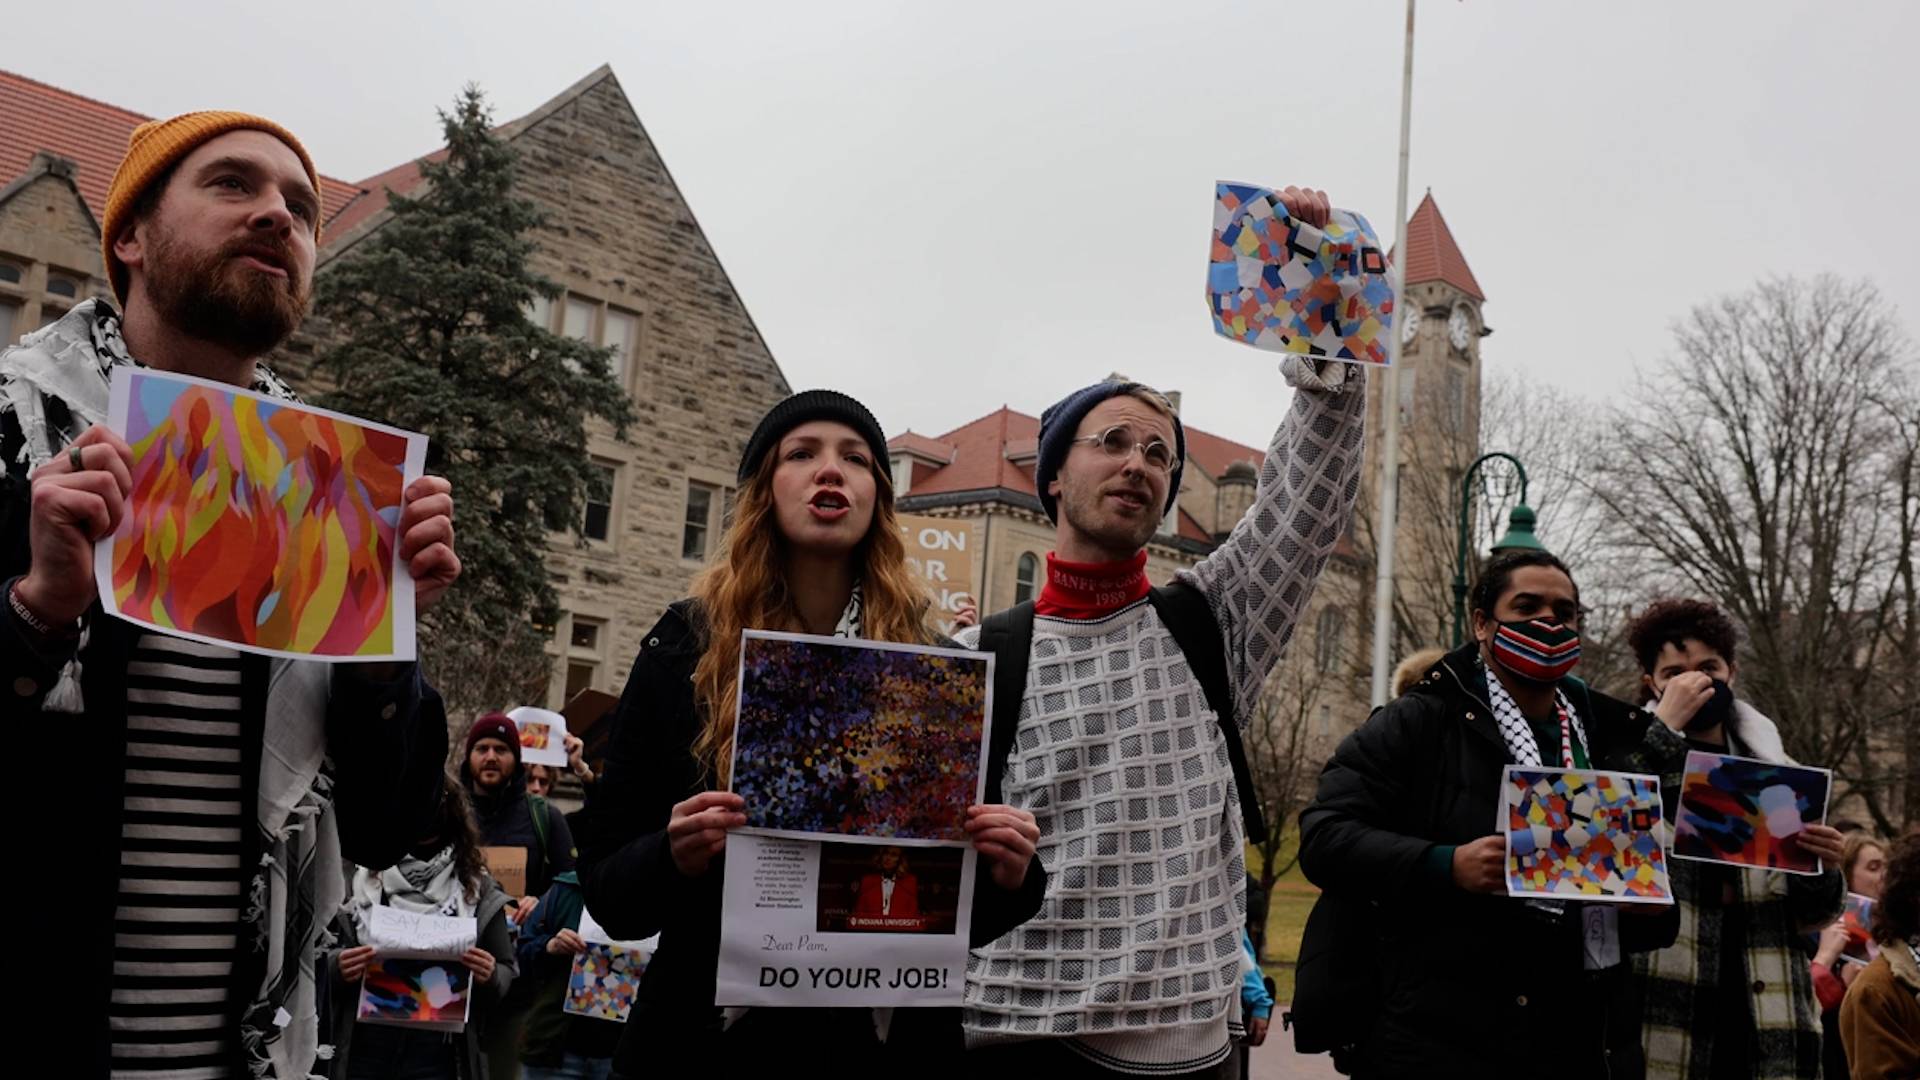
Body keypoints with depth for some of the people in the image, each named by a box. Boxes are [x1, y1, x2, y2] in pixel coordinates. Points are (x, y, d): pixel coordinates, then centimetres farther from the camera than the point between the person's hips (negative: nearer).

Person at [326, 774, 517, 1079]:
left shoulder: (476, 889, 6)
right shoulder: (355, 877, 4)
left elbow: (506, 973, 10)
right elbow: (314, 958, 9)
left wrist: (490, 976, -12)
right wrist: (335, 967, -13)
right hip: (362, 1051, 0)